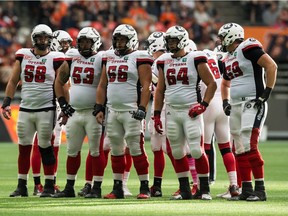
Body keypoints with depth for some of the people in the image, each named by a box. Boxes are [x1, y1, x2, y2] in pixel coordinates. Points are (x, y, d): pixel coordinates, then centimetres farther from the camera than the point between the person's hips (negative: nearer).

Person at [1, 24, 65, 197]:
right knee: (24, 148, 5)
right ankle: (22, 186, 11)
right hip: (25, 109, 3)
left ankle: (49, 186, 5)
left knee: (46, 148, -2)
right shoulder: (23, 56, 8)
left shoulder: (55, 59, -1)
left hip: (46, 110, -3)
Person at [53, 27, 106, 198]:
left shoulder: (101, 60, -7)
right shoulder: (72, 59, 9)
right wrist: (63, 104, 10)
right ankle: (69, 188, 19)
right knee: (72, 151, 10)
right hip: (75, 112, 6)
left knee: (96, 151, -3)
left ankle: (97, 189, 1)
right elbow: (59, 82, 20)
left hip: (94, 113, -5)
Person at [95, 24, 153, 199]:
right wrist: (99, 108, 10)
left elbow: (146, 86, -10)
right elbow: (103, 85, 18)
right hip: (113, 111, 6)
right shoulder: (110, 57, 15)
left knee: (136, 149, -8)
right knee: (116, 150, 9)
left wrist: (142, 109, -18)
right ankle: (118, 189, 15)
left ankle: (145, 188, -3)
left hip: (131, 111, -6)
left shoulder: (139, 58, -4)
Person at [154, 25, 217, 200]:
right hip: (172, 112, 5)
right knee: (177, 153, 6)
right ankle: (185, 190, 14)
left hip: (191, 111, -5)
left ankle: (205, 190, -2)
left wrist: (203, 105, -12)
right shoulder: (165, 61, 11)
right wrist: (157, 115, 11)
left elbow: (212, 84, -1)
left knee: (197, 150, -10)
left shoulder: (195, 59, -4)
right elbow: (160, 90, 17)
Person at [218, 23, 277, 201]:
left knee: (249, 147, -16)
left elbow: (271, 66, -16)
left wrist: (266, 92, -17)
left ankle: (260, 190, -13)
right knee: (240, 151, 7)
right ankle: (246, 190, 13)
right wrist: (225, 102, 18)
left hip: (253, 104, -9)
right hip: (236, 106, 9)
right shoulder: (229, 59, 18)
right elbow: (225, 83, 35)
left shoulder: (248, 48, -9)